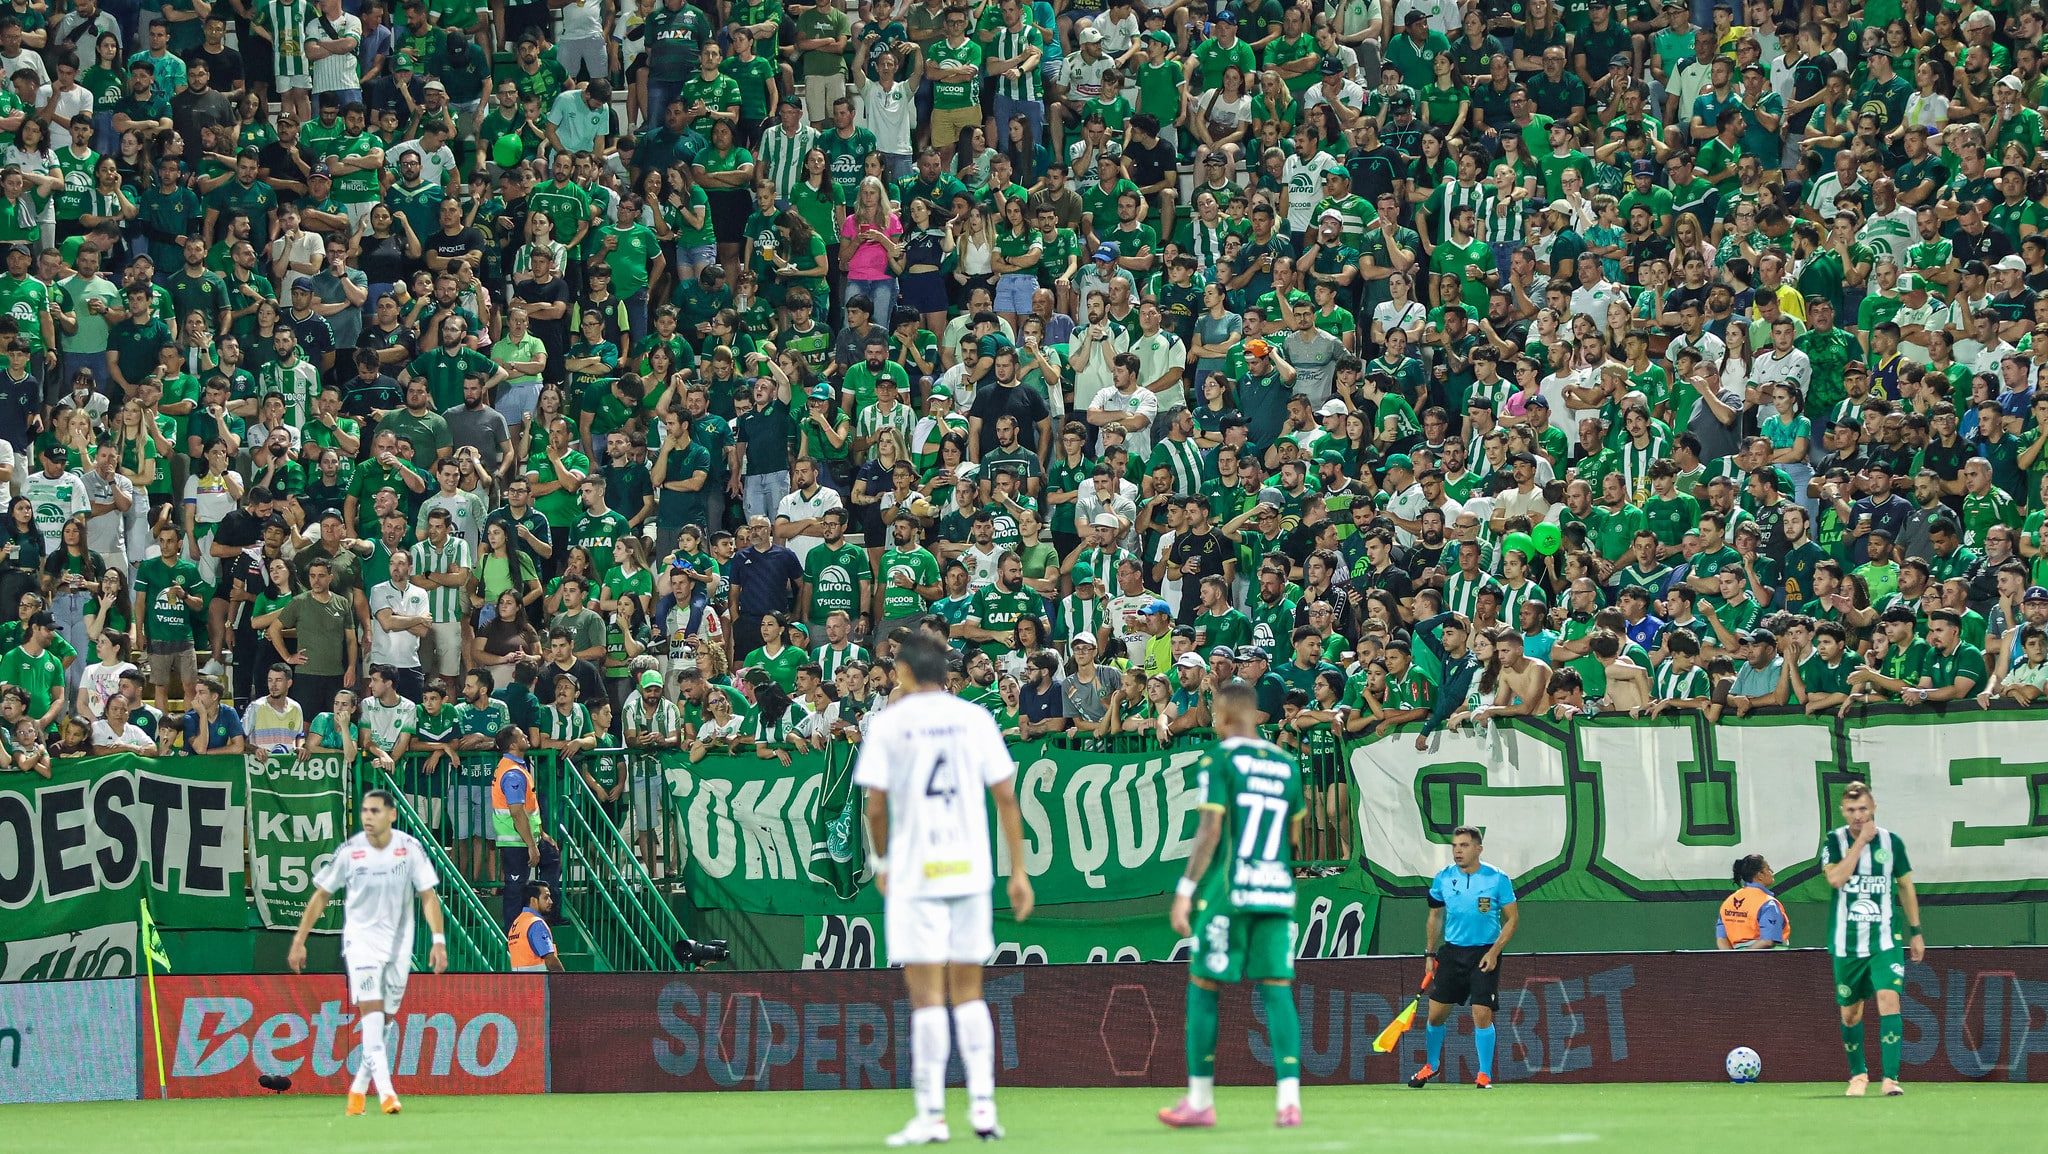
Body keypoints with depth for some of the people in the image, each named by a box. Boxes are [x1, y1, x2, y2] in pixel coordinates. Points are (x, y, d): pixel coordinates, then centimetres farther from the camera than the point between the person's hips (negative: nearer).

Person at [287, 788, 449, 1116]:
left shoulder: (410, 848, -6)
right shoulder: (349, 851, -7)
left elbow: (428, 896, -3)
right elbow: (321, 895, 2)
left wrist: (439, 941, -14)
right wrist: (299, 941, 1)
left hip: (399, 943, 2)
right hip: (361, 939, -2)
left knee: (383, 1021, 7)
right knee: (371, 1012, -17)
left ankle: (358, 1088, 23)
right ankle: (385, 1092, -24)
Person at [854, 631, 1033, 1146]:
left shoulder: (887, 723, -2)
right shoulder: (975, 718, 6)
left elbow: (876, 807, -4)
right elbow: (1006, 796, 3)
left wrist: (882, 862, 13)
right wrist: (1018, 871, 8)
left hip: (915, 873, -3)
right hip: (970, 871, 3)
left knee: (926, 993, -2)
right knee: (968, 992, 12)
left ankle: (932, 1115, -5)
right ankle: (983, 1107, 5)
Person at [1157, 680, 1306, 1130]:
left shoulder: (1218, 760, -5)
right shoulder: (1287, 765, 12)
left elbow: (1211, 830, -10)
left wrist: (1185, 891, -7)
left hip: (1227, 892, -5)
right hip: (1277, 891, 5)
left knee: (1203, 987, 6)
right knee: (1277, 991, 2)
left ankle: (1200, 1101, 9)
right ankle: (1289, 1099, -9)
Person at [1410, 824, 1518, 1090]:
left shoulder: (1498, 879, -8)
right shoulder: (1443, 879, 2)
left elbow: (1512, 918, -3)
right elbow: (1435, 916, 15)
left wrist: (1494, 952, -13)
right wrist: (1431, 953, 13)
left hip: (1485, 955, -3)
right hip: (1452, 951, 3)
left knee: (1482, 1014, -11)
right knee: (1436, 1013, 4)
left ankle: (1485, 1075, 0)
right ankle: (1431, 1065, 27)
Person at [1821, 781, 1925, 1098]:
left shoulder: (1891, 842, 2)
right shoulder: (1834, 841, -1)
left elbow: (1906, 887, 13)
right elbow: (1835, 878, -19)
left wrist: (1915, 932, 13)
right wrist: (1861, 840, -17)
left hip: (1886, 940, -1)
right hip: (1846, 941, 1)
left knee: (1889, 999, -18)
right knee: (1850, 1011, 9)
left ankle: (1890, 1077, -22)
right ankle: (1858, 1074, 29)